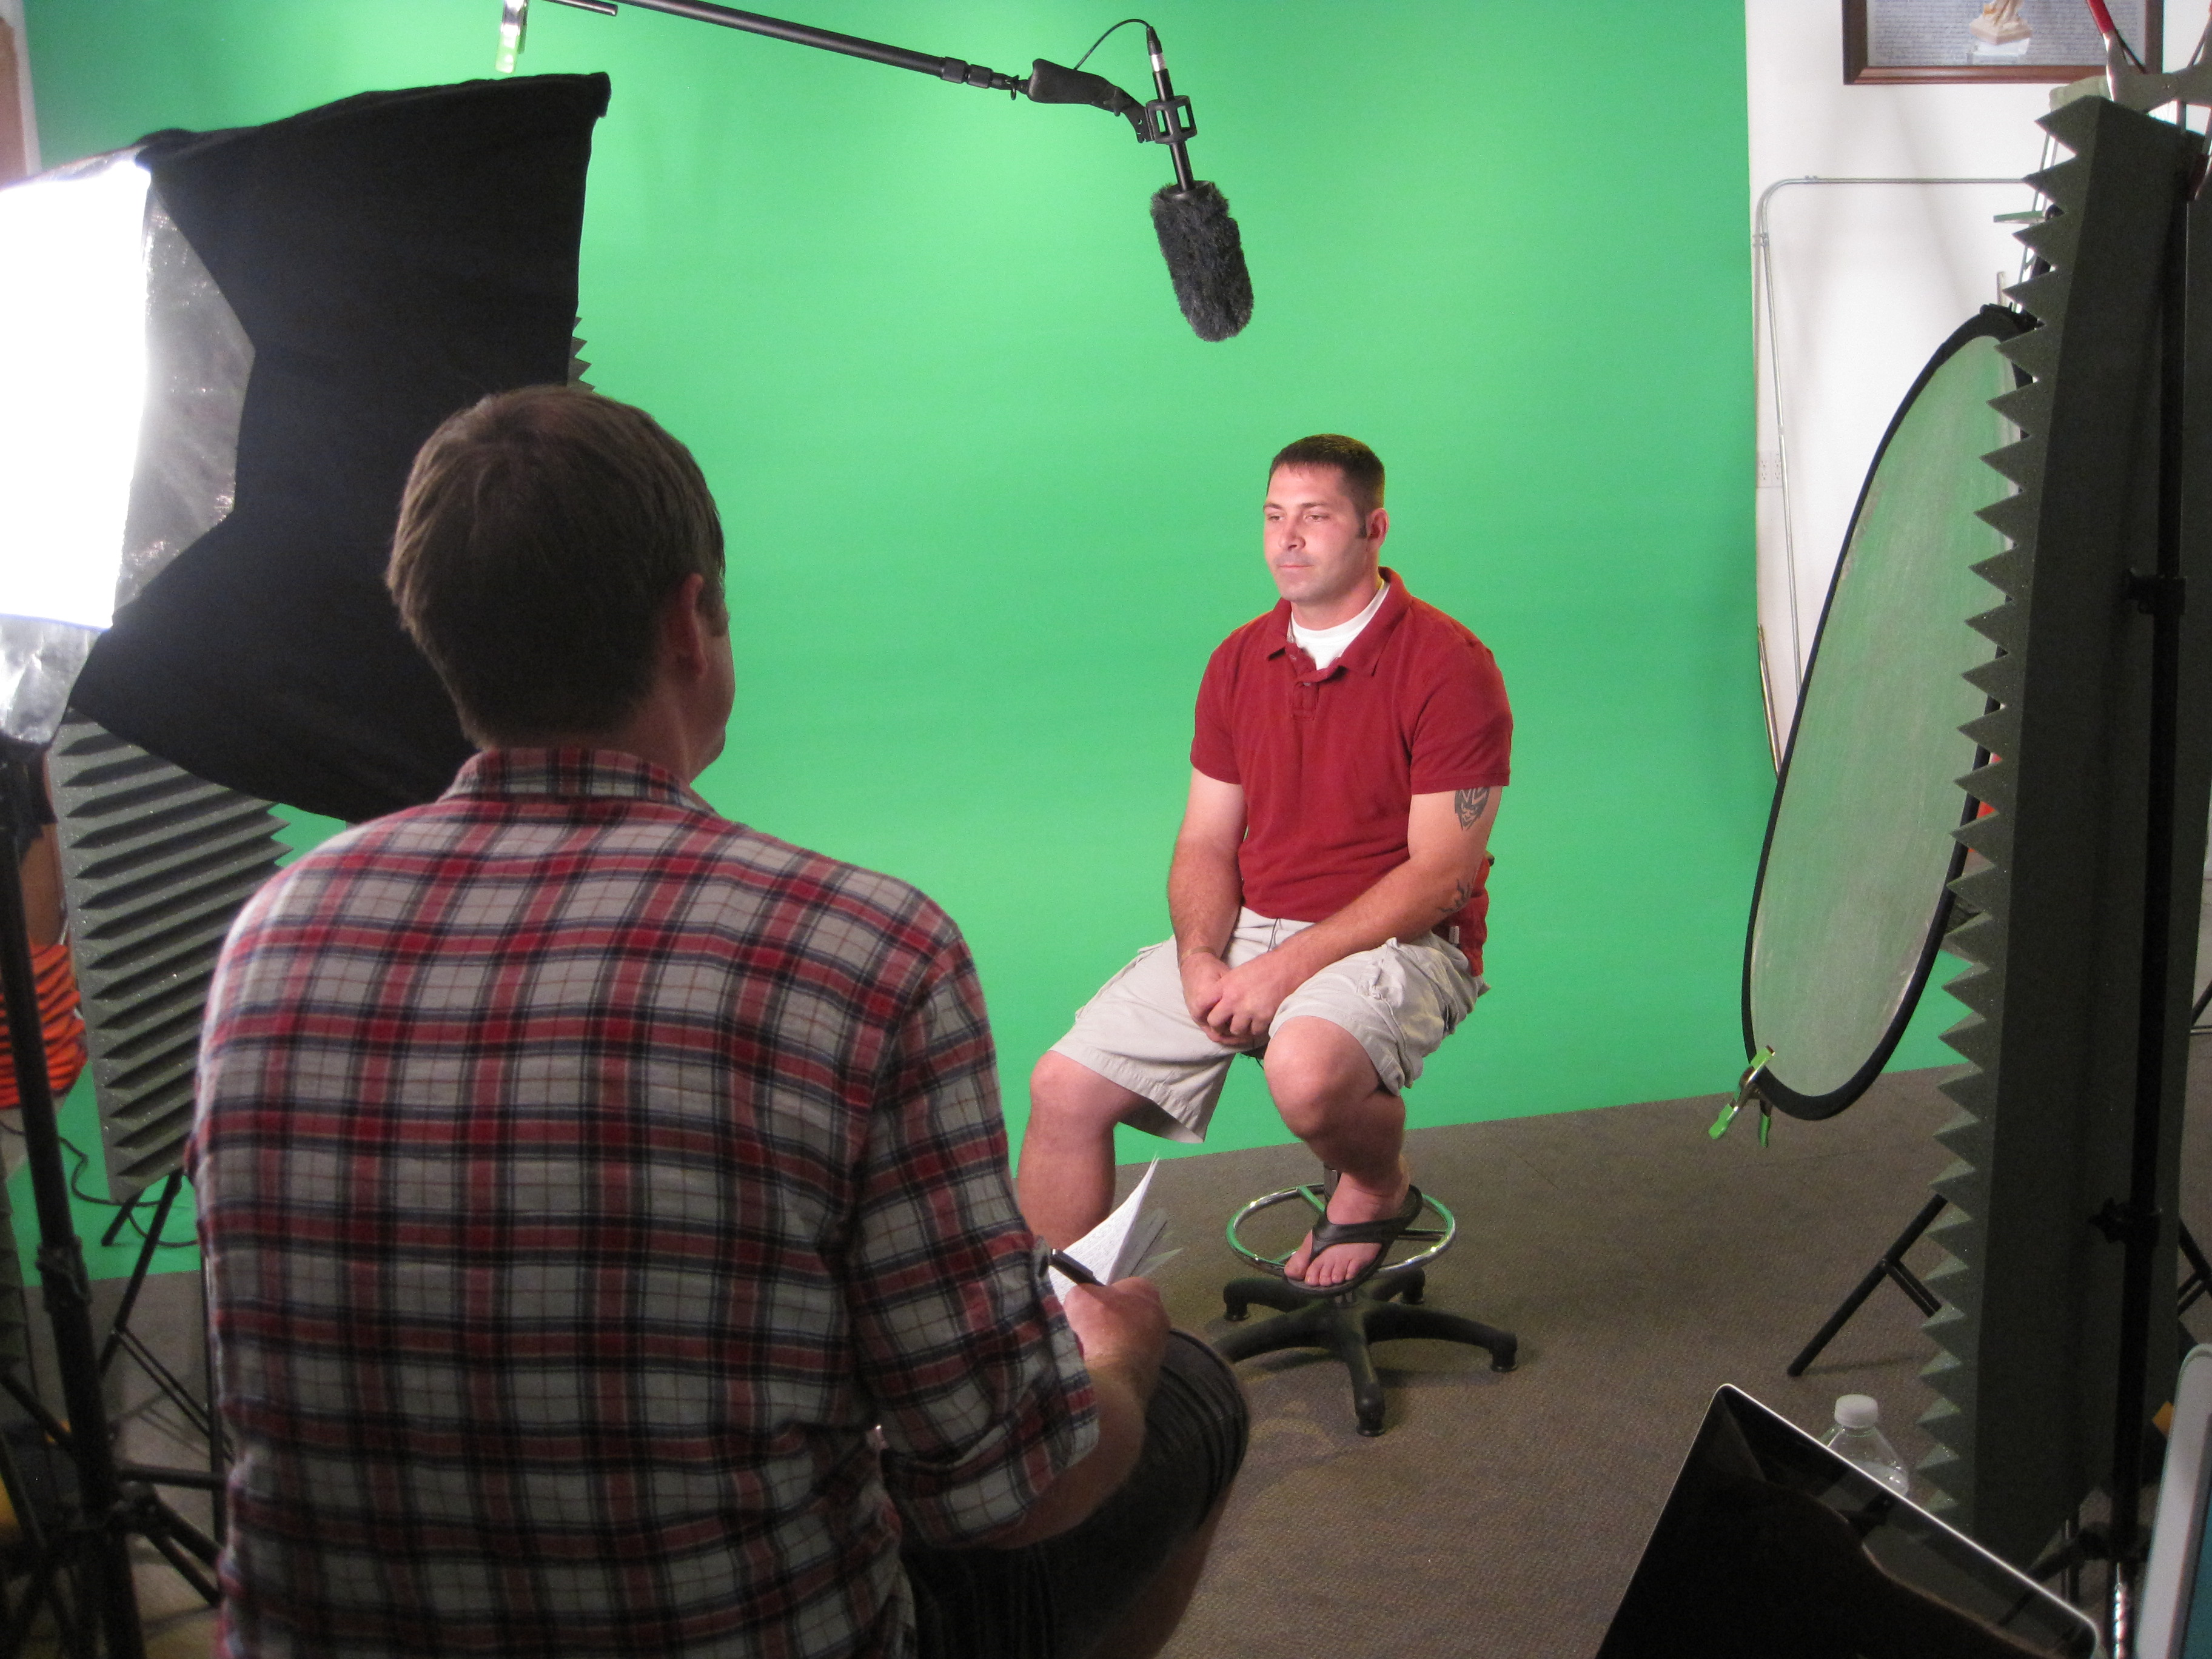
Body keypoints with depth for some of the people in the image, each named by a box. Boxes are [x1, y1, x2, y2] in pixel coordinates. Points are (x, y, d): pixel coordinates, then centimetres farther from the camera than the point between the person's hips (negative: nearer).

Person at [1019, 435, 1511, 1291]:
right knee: (1064, 1085, -8)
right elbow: (1206, 843, 11)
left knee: (1306, 1070, -37)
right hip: (1245, 932, 6)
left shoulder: (1449, 665, -9)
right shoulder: (1240, 660, 10)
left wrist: (1288, 967, -20)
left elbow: (1441, 875, -14)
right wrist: (1200, 960, -10)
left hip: (1397, 939, -5)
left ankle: (1379, 1188, 0)